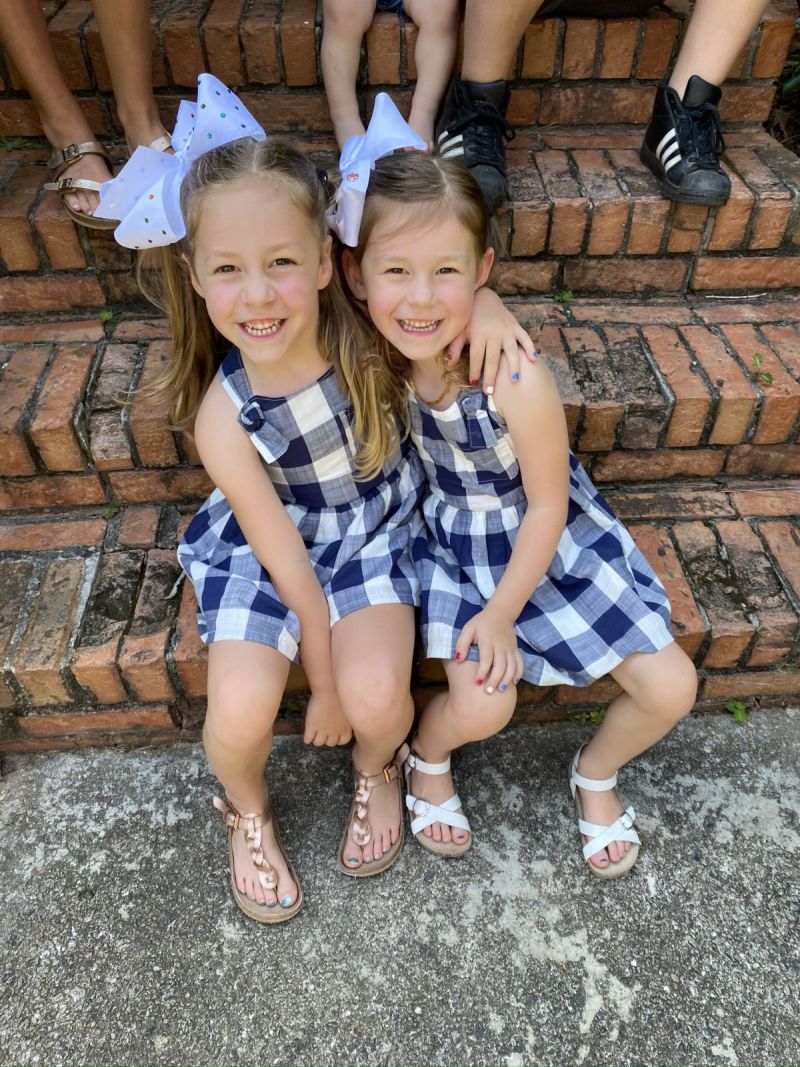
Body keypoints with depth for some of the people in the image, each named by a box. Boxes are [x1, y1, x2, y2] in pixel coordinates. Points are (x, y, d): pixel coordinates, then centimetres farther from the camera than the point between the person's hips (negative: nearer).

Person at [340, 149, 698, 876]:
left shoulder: (519, 382, -30)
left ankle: (596, 774, 31)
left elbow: (547, 507, -16)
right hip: (453, 540, 1)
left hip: (546, 538, 0)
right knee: (482, 707, -17)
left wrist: (502, 612, -11)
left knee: (671, 688, -2)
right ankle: (428, 755, 20)